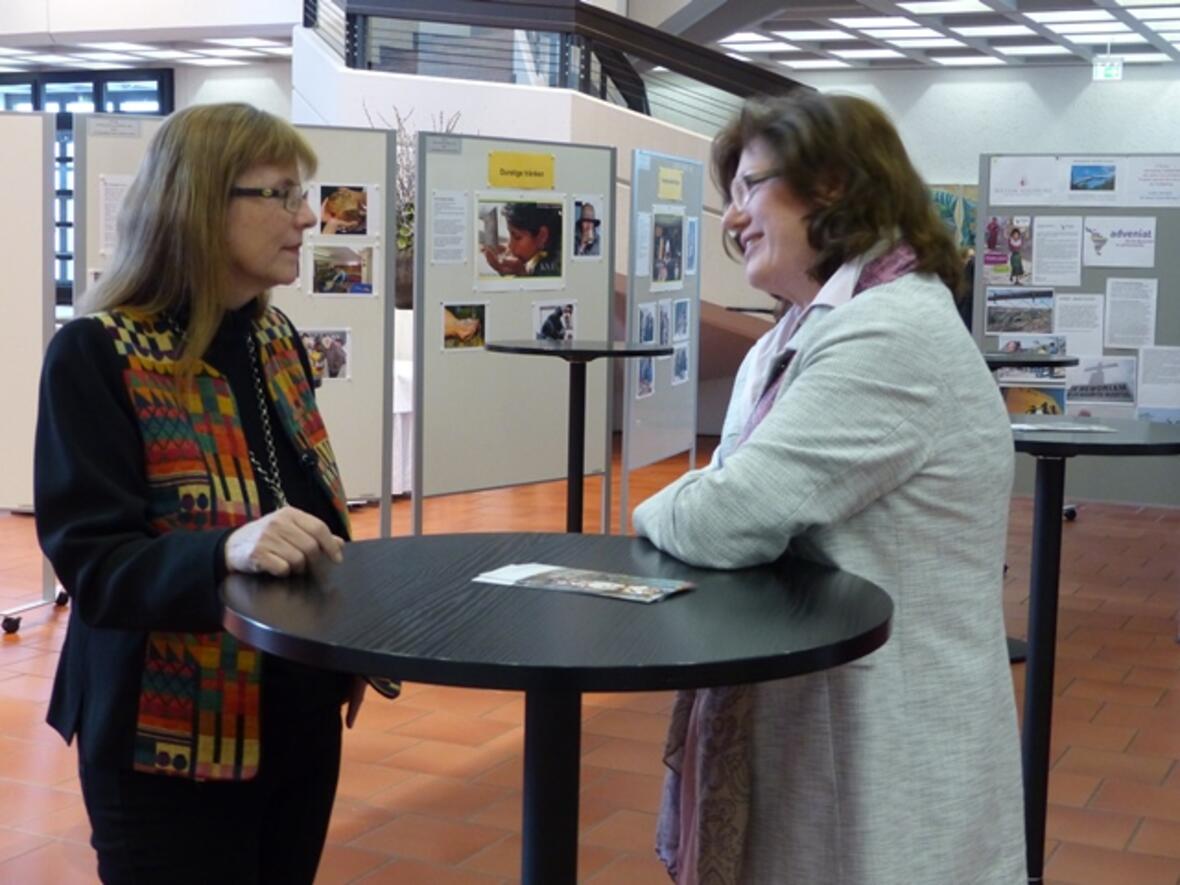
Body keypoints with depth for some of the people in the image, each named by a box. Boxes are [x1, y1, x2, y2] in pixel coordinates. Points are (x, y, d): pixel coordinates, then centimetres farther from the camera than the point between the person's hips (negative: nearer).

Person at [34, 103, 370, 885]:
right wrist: (225, 551, -37)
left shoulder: (279, 341, 6)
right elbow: (91, 559, -20)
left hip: (299, 715, 7)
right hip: (172, 736, -6)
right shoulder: (95, 355, -15)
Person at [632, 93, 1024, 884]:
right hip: (812, 731, 9)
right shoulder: (813, 333, 13)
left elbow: (727, 520, -24)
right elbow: (743, 496, 10)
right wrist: (687, 507, -12)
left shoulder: (892, 336, -22)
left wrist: (657, 510, -3)